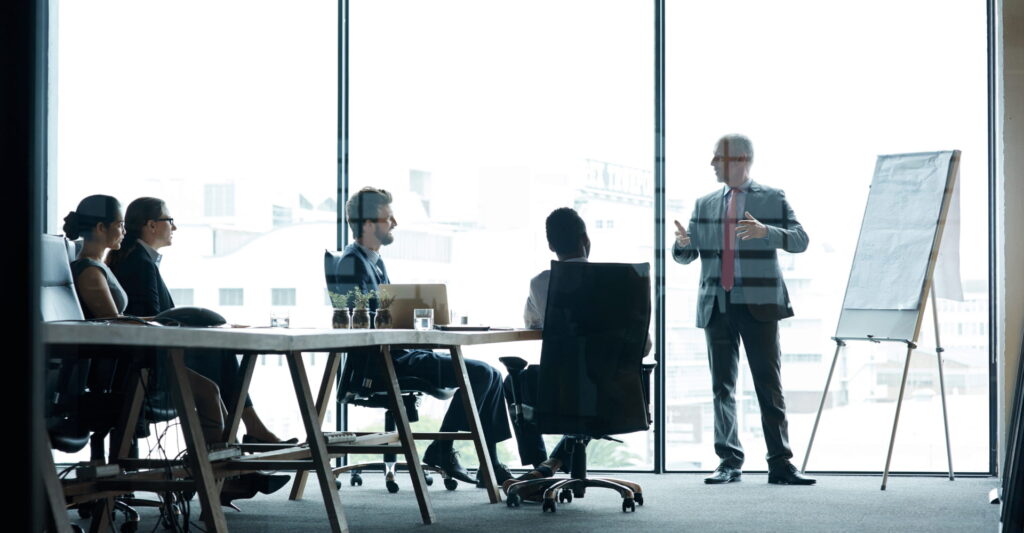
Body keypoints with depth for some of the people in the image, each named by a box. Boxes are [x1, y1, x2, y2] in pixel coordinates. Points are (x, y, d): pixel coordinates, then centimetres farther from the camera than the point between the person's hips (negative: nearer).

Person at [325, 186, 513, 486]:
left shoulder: (375, 261, 19)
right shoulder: (351, 263, -12)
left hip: (400, 352, 10)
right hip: (382, 362, -10)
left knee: (491, 375, 5)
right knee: (480, 374, -18)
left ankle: (490, 464, 2)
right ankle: (440, 450, -8)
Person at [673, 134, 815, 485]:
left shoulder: (773, 199, 4)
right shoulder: (705, 205, 14)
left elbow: (800, 239, -7)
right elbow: (686, 256, 13)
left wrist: (765, 231, -25)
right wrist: (683, 242, -11)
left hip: (758, 305, -4)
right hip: (717, 306, 4)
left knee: (769, 385, -4)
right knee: (722, 387, 5)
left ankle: (780, 464, -1)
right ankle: (729, 462, 12)